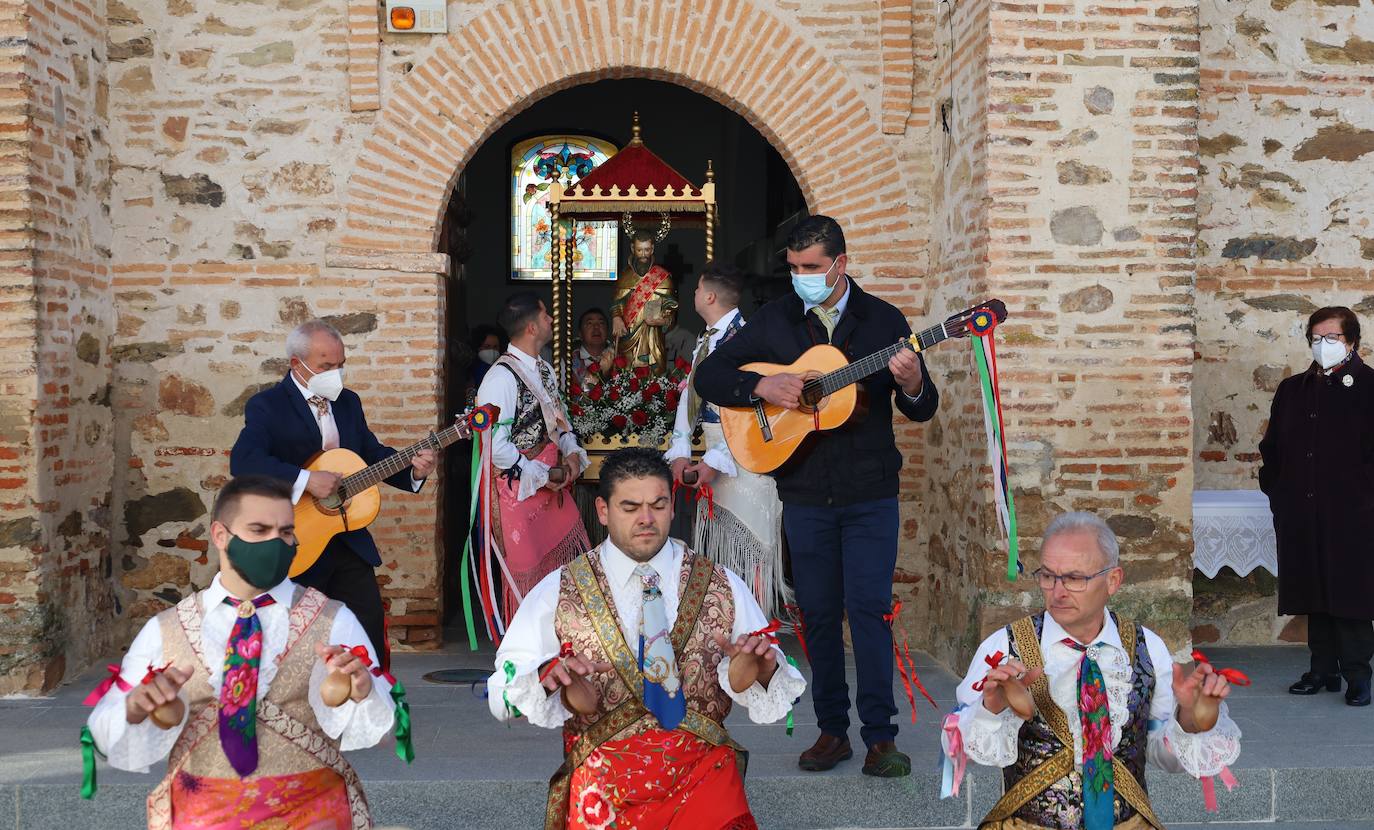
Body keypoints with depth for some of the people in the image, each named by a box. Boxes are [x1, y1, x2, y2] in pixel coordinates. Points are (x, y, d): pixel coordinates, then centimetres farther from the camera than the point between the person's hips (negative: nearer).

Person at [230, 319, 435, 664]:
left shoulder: (348, 402, 11)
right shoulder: (267, 406, -10)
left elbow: (373, 453, 15)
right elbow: (242, 461, -26)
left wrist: (413, 470, -4)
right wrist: (305, 480, -32)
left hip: (349, 542, 6)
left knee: (371, 629, 6)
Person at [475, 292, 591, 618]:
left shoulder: (543, 368, 8)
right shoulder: (501, 377, -20)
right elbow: (494, 444, -24)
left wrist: (571, 451, 0)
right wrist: (539, 477, -17)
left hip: (552, 482, 8)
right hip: (520, 487, -8)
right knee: (528, 572, 4)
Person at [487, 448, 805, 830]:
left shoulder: (724, 587, 11)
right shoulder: (558, 591, 7)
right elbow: (502, 689, 3)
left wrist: (762, 666, -12)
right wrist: (548, 673, -17)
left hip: (704, 768, 0)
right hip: (602, 774, 0)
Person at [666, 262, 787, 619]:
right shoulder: (705, 339, 13)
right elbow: (688, 397, 13)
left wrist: (716, 460, -21)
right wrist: (680, 452, 1)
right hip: (714, 456, 9)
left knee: (747, 551, -4)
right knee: (714, 551, 16)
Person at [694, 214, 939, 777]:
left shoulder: (883, 320, 2)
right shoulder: (775, 321, 5)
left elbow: (923, 411, 3)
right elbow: (708, 376, 4)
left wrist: (912, 385, -21)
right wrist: (762, 386, -13)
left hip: (871, 492, -2)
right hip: (804, 493, 2)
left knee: (869, 608, -6)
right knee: (818, 613, 7)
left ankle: (881, 735, 4)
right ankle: (832, 730, 19)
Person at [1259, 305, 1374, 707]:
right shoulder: (1292, 390, 15)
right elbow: (1272, 447, 17)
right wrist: (1274, 490, 9)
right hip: (1300, 514, 5)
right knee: (1314, 593, 10)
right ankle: (1324, 669, 19)